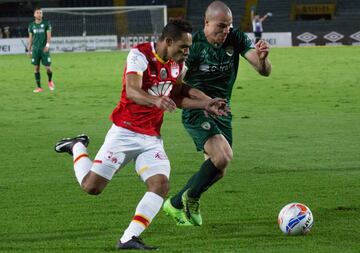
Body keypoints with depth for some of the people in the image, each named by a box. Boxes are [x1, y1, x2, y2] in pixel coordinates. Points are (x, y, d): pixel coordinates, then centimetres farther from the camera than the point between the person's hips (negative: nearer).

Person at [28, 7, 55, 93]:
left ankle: (50, 81, 25)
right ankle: (39, 87, 4)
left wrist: (47, 45, -20)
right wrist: (29, 50, 11)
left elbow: (49, 36, -3)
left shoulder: (46, 24, 1)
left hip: (45, 49, -2)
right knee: (36, 68, -1)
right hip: (35, 49, 2)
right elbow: (30, 38, 14)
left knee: (48, 67, -5)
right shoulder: (31, 25, 8)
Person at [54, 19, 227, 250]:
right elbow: (132, 91, -33)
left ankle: (129, 239, -15)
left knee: (161, 185, -17)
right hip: (125, 133, -6)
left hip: (152, 138, 6)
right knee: (92, 186, -5)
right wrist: (156, 101, -51)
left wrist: (206, 104, 7)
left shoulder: (177, 63, 5)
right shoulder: (140, 55, -18)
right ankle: (77, 147, 25)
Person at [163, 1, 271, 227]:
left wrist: (262, 58, -33)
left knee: (218, 171, 9)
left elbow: (265, 71, -10)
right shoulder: (193, 44, -15)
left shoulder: (236, 39, -5)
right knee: (223, 156, -25)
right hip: (196, 112, -6)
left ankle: (176, 204, 29)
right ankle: (191, 198, -3)